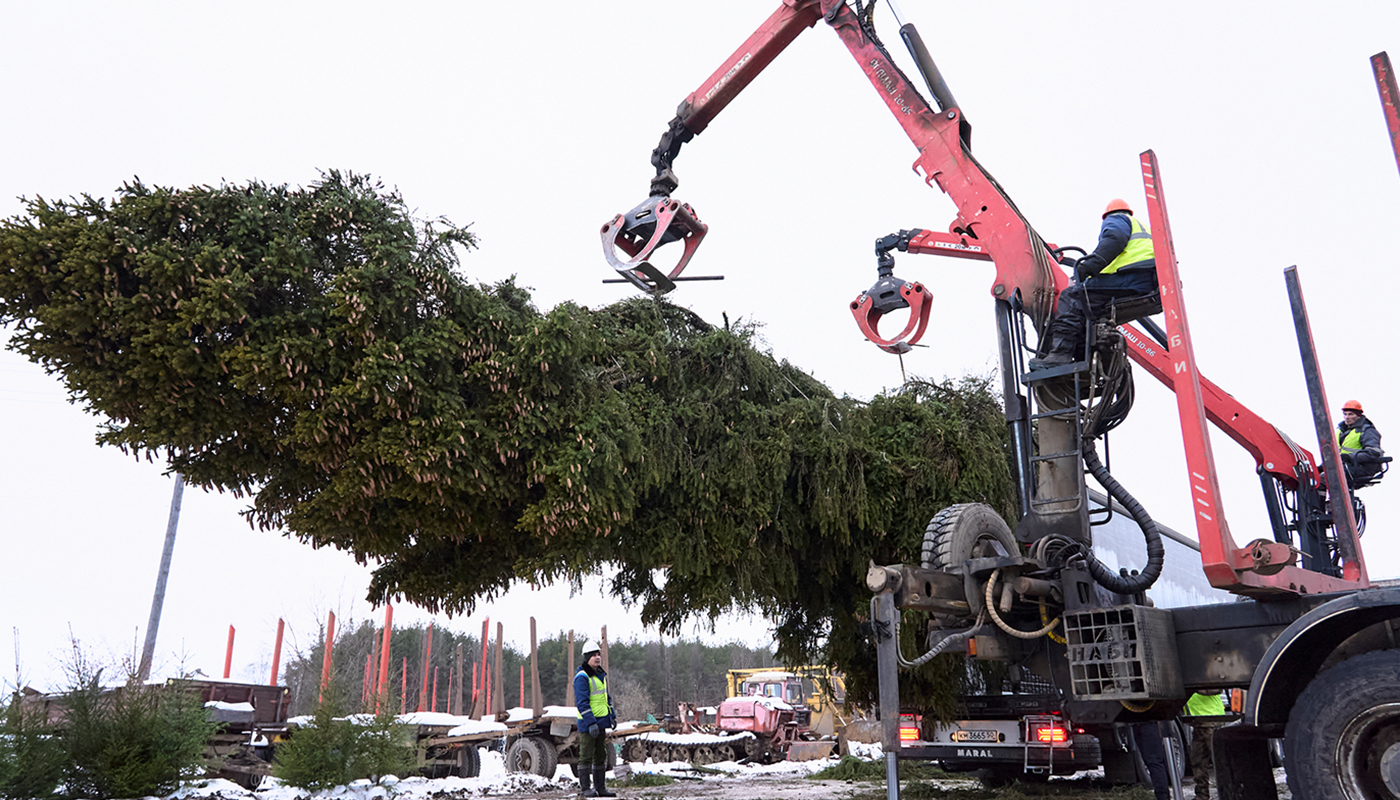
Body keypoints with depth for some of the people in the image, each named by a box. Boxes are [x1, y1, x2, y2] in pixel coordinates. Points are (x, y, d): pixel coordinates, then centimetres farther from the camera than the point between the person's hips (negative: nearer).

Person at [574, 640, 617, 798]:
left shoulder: (601, 675, 14)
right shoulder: (582, 677, -14)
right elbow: (582, 702, -20)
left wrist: (612, 716, 17)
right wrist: (591, 723, -24)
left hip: (601, 722, 9)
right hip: (587, 724, -9)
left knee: (601, 756, 12)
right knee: (586, 756, -2)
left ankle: (600, 787, 19)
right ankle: (584, 788, 5)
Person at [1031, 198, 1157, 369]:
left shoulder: (1114, 220, 15)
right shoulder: (1144, 228, 42)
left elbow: (1114, 239, -9)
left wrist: (1089, 266, -19)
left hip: (1132, 278, -9)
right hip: (1148, 285, 9)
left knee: (1072, 296, -13)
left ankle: (1061, 352, -32)